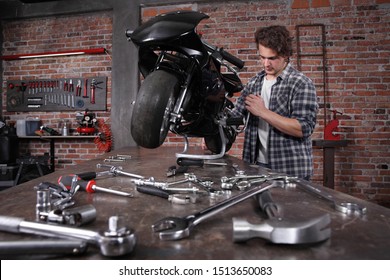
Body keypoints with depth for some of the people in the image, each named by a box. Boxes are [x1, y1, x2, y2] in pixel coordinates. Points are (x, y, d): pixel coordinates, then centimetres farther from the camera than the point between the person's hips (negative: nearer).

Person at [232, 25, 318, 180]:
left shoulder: (301, 84, -9)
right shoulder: (254, 82, 9)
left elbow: (304, 128, -18)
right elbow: (236, 114, 15)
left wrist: (263, 112, -20)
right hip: (257, 164, 5)